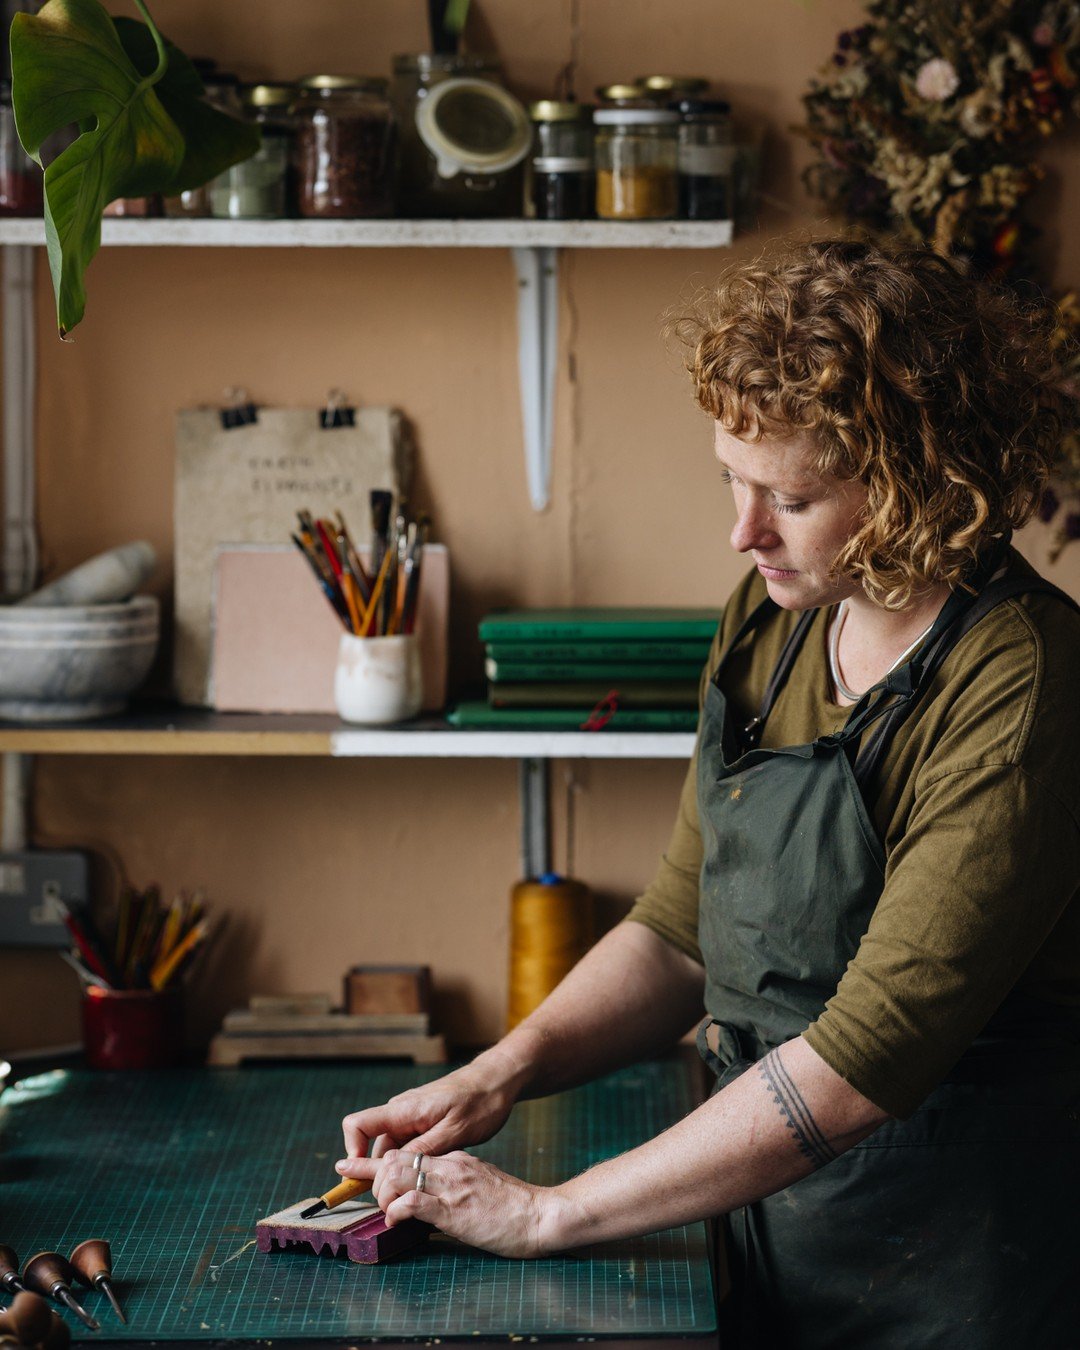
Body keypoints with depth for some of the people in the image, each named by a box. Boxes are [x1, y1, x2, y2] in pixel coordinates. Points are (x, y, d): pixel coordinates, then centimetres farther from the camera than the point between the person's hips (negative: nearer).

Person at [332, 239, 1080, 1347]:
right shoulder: (769, 622, 2)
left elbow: (864, 1057, -25)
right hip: (771, 1233, 6)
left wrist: (550, 1212, -21)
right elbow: (681, 930, 10)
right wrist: (503, 1072, -7)